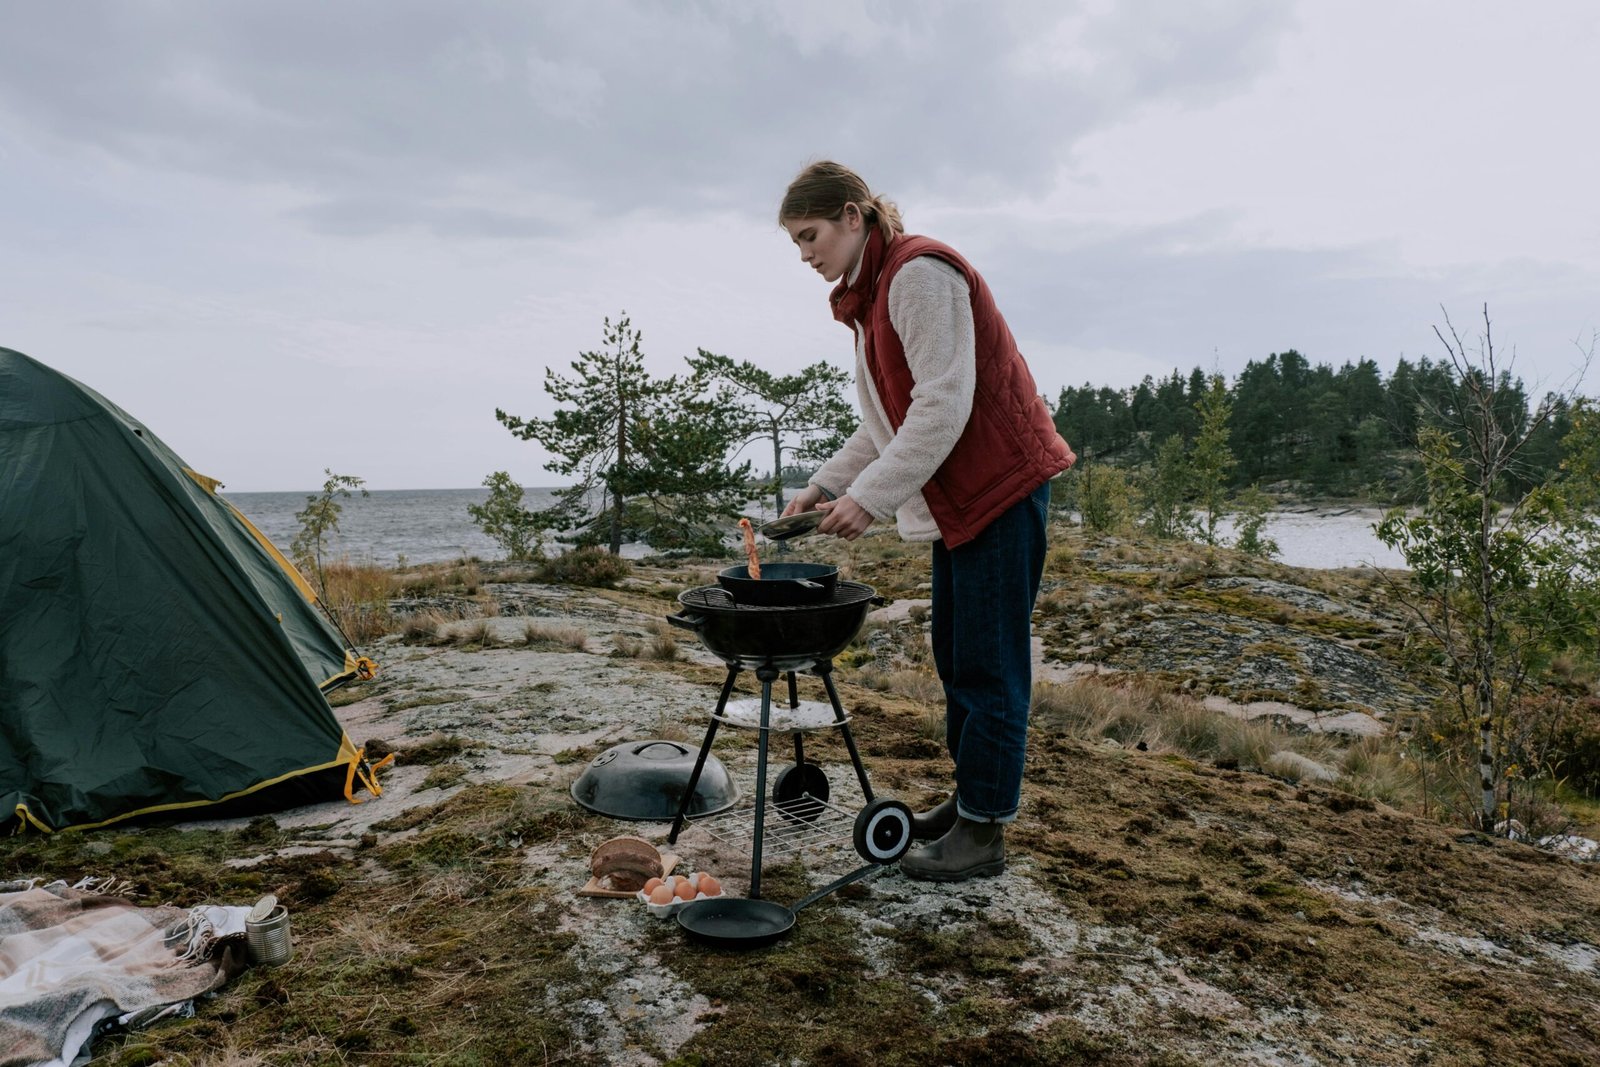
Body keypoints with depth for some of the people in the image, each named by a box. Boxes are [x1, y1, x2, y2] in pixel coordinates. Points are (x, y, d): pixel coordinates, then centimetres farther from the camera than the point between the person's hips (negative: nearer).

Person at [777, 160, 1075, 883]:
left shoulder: (919, 272, -14)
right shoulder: (871, 294, 16)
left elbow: (944, 404, -23)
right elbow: (885, 421, 17)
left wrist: (870, 496, -23)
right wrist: (823, 486, 7)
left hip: (1003, 484, -10)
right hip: (958, 497, 10)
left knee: (989, 660, -5)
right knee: (956, 654, 14)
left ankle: (984, 829, 4)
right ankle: (969, 796, 27)